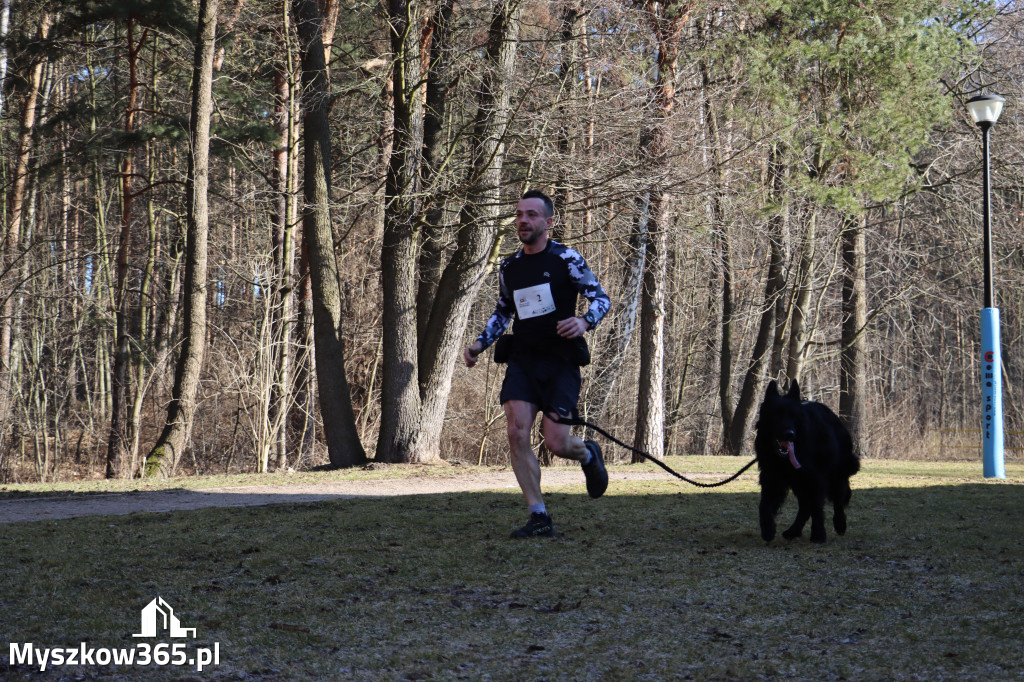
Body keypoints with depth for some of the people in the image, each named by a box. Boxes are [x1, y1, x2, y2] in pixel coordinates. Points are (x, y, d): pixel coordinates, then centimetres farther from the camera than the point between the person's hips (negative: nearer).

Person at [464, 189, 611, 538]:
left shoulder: (566, 259, -4)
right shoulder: (509, 267, 12)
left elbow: (601, 298, -6)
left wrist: (585, 322, -27)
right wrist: (480, 343, 11)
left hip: (560, 360, -4)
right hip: (522, 359, 4)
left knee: (556, 442, -10)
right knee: (516, 433, -15)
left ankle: (589, 455, 29)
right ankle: (539, 518, -9)